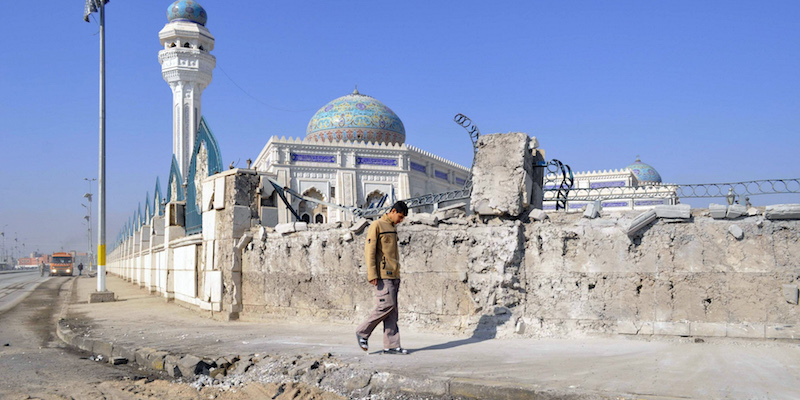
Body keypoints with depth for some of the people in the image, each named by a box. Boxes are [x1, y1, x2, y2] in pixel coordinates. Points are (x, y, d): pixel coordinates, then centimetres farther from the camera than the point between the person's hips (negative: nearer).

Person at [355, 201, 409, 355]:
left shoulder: (393, 228, 20)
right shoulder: (377, 225, -6)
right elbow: (370, 250, -12)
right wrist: (372, 274, -18)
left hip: (394, 275, 8)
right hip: (382, 275, -8)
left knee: (392, 311, 5)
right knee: (386, 305, -13)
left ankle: (391, 345, 6)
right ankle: (362, 332, 4)